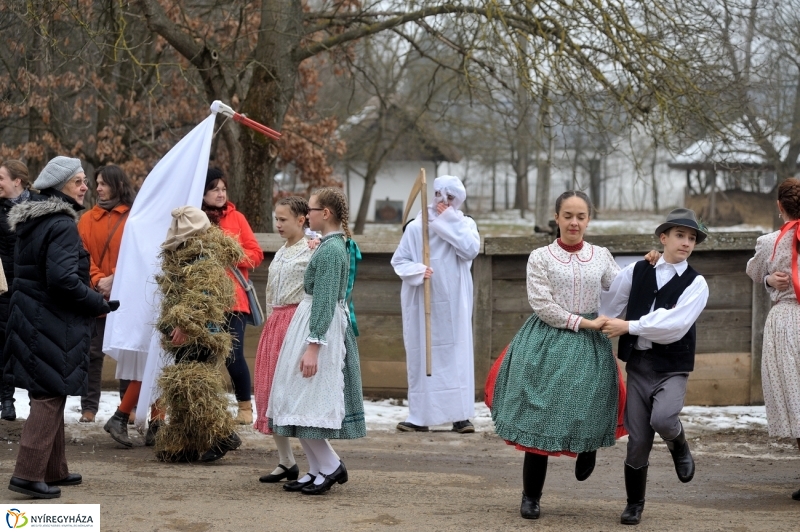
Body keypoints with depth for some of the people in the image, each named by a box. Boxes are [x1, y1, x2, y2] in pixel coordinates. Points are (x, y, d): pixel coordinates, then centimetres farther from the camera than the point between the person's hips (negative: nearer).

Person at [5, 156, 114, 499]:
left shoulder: (32, 222, 13)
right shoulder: (62, 225, -16)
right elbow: (63, 277, -26)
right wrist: (99, 304, -13)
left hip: (30, 318, 9)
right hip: (53, 325, -9)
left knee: (49, 397, 17)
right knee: (50, 396, -5)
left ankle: (53, 471, 25)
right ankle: (28, 474, -7)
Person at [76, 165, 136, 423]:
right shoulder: (88, 219, 8)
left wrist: (115, 279, -17)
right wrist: (97, 280, -14)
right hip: (95, 296, 2)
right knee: (93, 353, 5)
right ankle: (89, 407, 9)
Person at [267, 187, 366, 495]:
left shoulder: (330, 250, -18)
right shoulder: (335, 245, 13)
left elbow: (324, 301, -22)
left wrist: (313, 345, -24)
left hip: (321, 328, -10)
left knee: (304, 404, -6)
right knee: (304, 402, 11)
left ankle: (331, 467, -1)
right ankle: (317, 471, 13)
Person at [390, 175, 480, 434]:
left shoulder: (465, 225, 5)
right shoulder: (416, 227, 2)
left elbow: (470, 249, -14)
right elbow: (399, 261, 3)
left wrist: (449, 221, -10)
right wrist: (417, 270, -16)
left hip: (454, 303, 0)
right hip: (422, 303, 0)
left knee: (457, 353, -3)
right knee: (422, 356, 1)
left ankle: (460, 415, -1)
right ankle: (420, 416, 6)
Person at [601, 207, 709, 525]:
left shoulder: (696, 284, -3)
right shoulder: (636, 272, 6)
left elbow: (675, 325, -16)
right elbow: (607, 305, 12)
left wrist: (629, 327, -16)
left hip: (671, 367, -2)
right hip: (638, 365, 2)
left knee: (662, 418, -30)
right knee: (637, 441, 4)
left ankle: (679, 447, 5)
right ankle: (634, 504, 22)